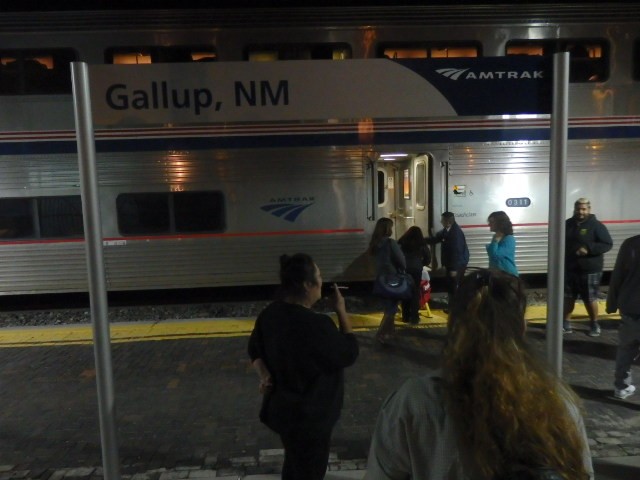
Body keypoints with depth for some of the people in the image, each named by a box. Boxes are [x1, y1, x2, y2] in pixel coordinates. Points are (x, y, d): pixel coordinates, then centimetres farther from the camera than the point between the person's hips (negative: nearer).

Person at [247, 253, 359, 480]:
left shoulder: (269, 314, -6)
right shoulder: (317, 326, -32)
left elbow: (255, 349, 6)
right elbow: (349, 353, -17)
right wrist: (341, 311, -12)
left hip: (281, 408, 8)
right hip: (309, 416, -8)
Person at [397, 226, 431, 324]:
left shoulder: (401, 242, 7)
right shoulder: (421, 243, 6)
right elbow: (428, 258, 8)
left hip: (403, 270, 1)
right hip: (416, 270, -1)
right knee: (415, 293, 7)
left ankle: (406, 316, 15)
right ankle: (414, 317, 6)